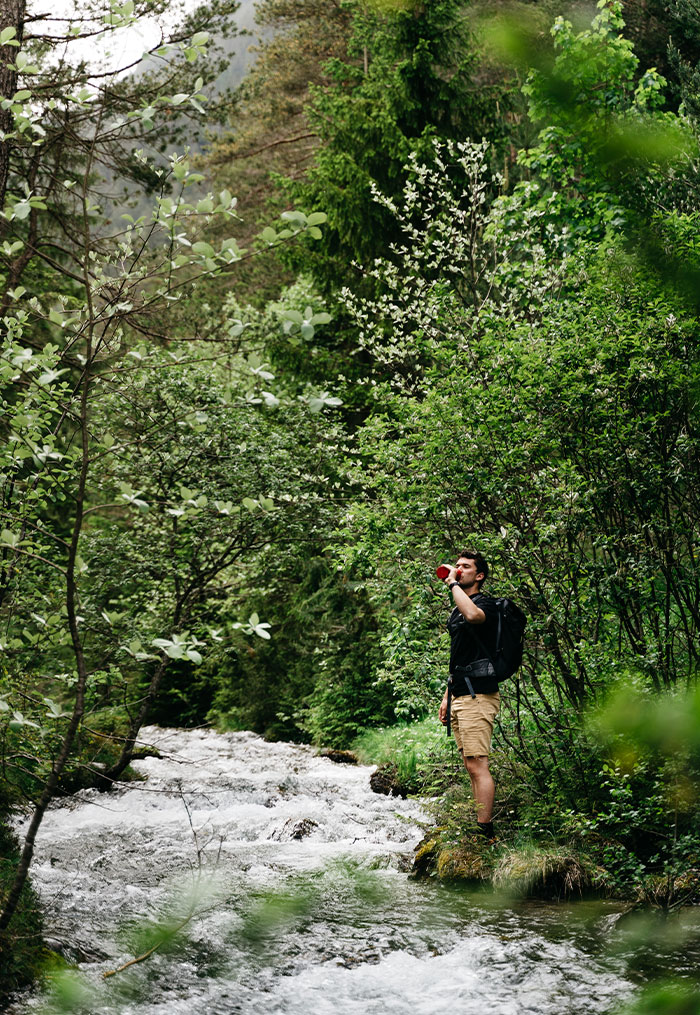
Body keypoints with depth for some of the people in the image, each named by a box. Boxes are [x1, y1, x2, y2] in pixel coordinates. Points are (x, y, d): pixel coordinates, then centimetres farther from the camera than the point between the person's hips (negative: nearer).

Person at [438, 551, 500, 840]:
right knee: (471, 766, 9)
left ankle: (484, 831, -13)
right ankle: (481, 826, 12)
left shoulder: (486, 604, -7)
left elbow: (473, 615, -34)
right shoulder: (457, 611, 21)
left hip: (478, 696, -10)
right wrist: (447, 696, 22)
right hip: (460, 696, 10)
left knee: (477, 765, -13)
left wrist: (452, 583, -21)